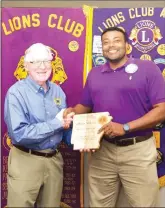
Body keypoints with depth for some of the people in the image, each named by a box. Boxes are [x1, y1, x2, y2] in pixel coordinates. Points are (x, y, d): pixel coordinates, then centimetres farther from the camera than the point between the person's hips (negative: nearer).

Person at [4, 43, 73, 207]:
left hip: (54, 160, 6)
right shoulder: (16, 92, -15)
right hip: (26, 161, -5)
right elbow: (19, 134, -24)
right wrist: (56, 124, -21)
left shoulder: (57, 91, 4)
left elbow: (66, 124, 8)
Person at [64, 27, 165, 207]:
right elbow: (85, 106, 19)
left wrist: (125, 127, -19)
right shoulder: (94, 74, 10)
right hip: (102, 150, 4)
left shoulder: (147, 68, -5)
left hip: (137, 150, -3)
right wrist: (72, 111, -5)